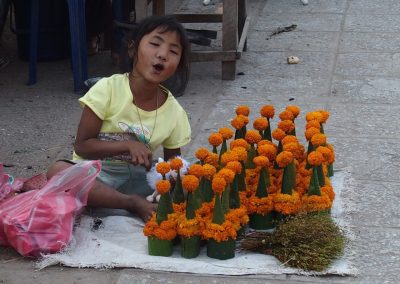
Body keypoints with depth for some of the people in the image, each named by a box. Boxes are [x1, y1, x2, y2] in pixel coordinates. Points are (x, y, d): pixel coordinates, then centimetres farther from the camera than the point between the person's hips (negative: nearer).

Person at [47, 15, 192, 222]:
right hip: (94, 174, -2)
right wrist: (128, 145, -24)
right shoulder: (108, 89, -14)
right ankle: (134, 204, -28)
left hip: (136, 178, 2)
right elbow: (82, 146, -11)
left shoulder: (175, 112, -5)